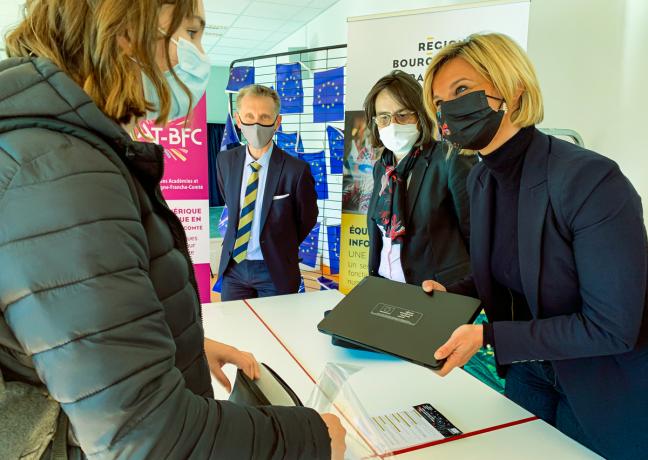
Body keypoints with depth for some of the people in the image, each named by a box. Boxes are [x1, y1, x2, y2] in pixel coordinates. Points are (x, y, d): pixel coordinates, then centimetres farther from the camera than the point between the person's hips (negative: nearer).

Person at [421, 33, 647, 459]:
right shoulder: (481, 180, -6)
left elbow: (612, 327, -27)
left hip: (611, 392, -6)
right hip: (531, 374, 7)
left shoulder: (590, 179, -29)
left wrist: (487, 336, -27)